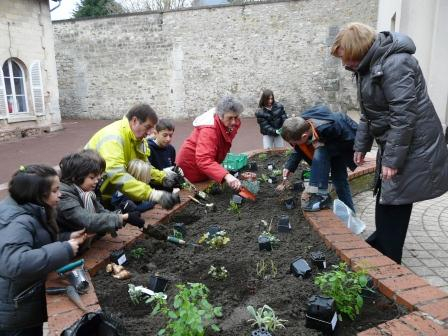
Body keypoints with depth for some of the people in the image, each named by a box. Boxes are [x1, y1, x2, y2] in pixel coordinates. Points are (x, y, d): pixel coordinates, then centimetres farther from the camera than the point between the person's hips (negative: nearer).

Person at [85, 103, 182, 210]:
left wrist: (162, 176, -14)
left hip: (113, 192, 8)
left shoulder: (137, 137, 0)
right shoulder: (113, 137, -26)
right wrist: (153, 194, -43)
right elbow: (117, 175, -38)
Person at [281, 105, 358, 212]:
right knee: (339, 177, 10)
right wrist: (289, 166, -17)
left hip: (346, 143, -7)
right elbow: (299, 149, -5)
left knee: (320, 154, -33)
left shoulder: (328, 128, -44)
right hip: (334, 142, 7)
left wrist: (321, 145, -34)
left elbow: (350, 139, -29)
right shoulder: (301, 124, -23)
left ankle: (320, 195, -25)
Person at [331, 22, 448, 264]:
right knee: (384, 197, 18)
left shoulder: (395, 63, -21)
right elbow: (369, 112, 18)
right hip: (392, 143, 9)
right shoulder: (369, 66, 10)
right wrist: (361, 145, 17)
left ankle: (387, 264, 13)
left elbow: (404, 115, -25)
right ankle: (378, 243, 35)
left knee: (394, 203, -2)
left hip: (412, 146, -9)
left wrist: (392, 160, -22)